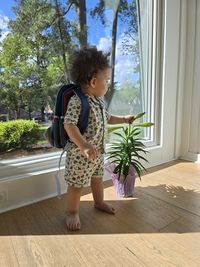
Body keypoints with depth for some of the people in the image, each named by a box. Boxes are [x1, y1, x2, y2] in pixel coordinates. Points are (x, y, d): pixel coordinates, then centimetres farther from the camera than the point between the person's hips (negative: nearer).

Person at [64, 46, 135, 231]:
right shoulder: (77, 101, -22)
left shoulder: (99, 101, 7)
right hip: (80, 153, -8)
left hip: (98, 151, 9)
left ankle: (99, 202, 48)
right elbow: (69, 125, -33)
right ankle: (72, 212, 31)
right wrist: (84, 146, -42)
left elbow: (107, 118, 23)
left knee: (97, 177, 25)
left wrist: (124, 119, 22)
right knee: (77, 185, 7)